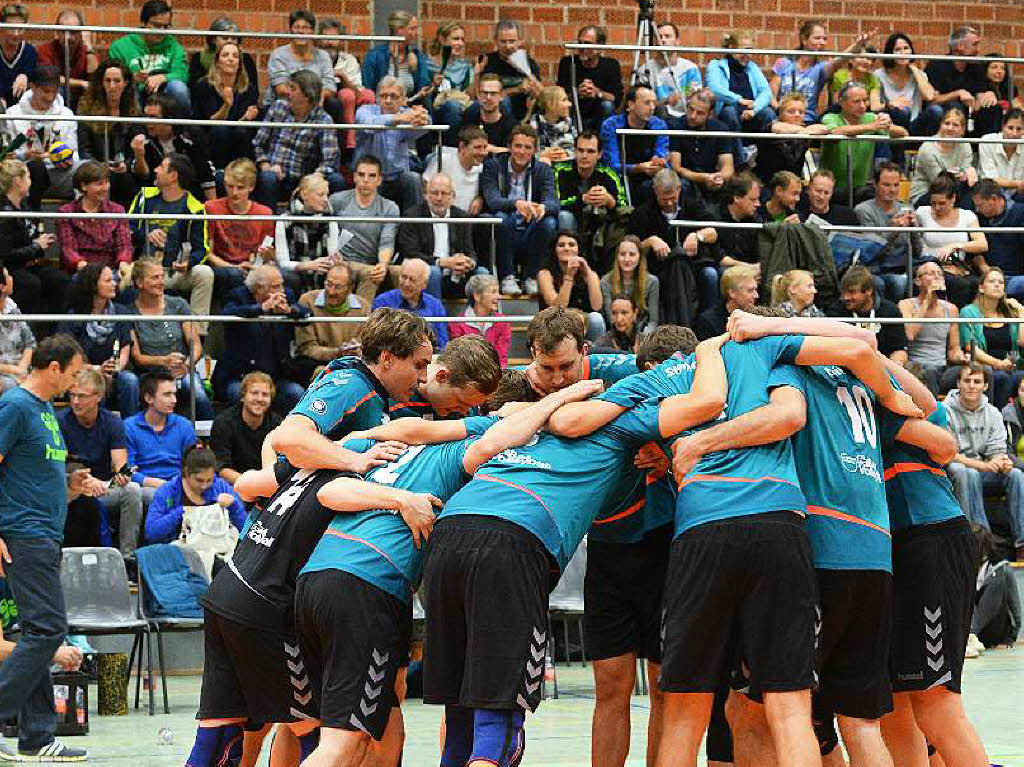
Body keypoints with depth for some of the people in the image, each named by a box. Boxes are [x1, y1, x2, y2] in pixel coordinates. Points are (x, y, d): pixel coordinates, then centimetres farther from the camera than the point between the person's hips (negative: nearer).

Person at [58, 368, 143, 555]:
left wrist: (122, 474, -35)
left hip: (105, 490, 3)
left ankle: (128, 555, -21)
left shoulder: (112, 422, 1)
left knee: (132, 490, -25)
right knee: (86, 502, -36)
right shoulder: (61, 421, -6)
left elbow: (120, 462, -9)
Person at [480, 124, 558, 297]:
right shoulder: (493, 166, 1)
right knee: (501, 218, -32)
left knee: (549, 222, -27)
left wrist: (543, 207, -36)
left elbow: (553, 203, -10)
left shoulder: (543, 170, 7)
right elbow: (492, 201, -16)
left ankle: (531, 278, -13)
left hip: (529, 236, 2)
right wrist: (516, 203, -37)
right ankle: (507, 277, -21)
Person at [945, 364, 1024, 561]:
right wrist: (985, 465, -25)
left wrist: (1002, 462, -21)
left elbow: (997, 450, 5)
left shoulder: (992, 413, 8)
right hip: (954, 471, -5)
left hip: (984, 471, 5)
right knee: (969, 474, -37)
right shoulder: (946, 412, -8)